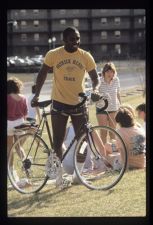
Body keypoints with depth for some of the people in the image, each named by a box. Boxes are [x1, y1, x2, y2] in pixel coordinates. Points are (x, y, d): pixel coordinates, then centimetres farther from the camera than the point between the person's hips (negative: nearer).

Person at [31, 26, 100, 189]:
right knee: (57, 141, -1)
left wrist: (94, 89, -17)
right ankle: (59, 172, 16)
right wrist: (36, 95, 0)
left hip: (79, 103, 1)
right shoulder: (53, 55, -8)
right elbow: (42, 74, 5)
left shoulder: (86, 56, -5)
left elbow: (95, 78, 4)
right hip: (59, 103, -1)